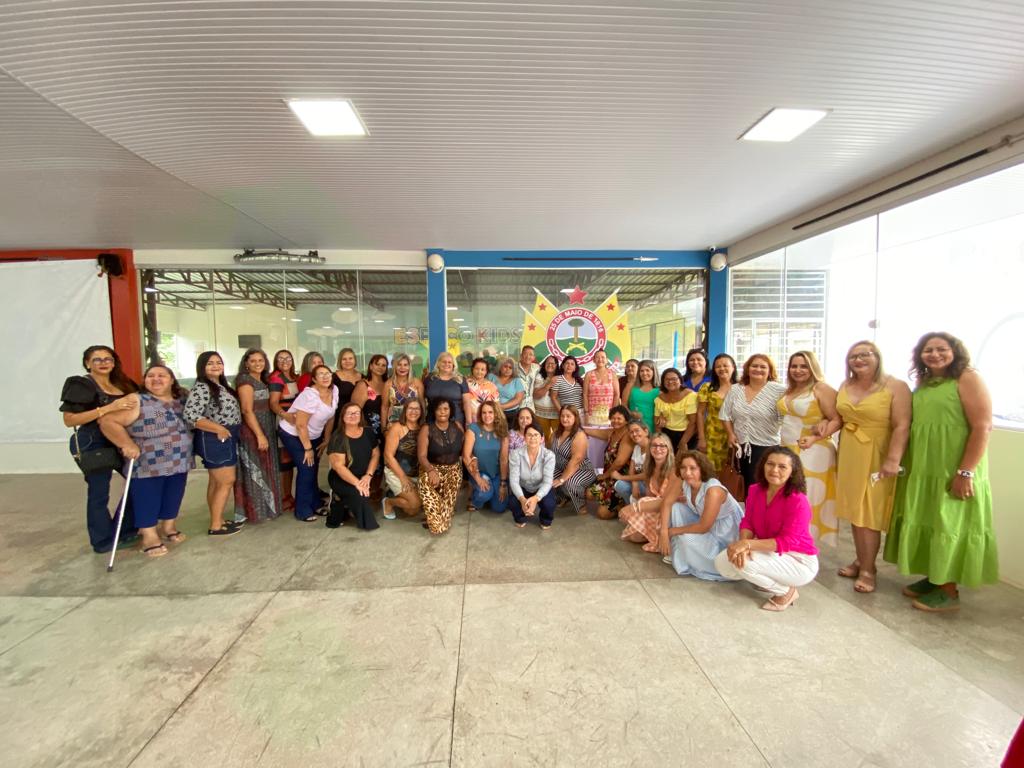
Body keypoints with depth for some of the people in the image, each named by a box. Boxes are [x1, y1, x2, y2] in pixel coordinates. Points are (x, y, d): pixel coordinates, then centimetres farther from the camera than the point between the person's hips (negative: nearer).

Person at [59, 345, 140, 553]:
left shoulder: (122, 384, 12)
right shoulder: (80, 385, -7)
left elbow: (131, 411, 22)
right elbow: (69, 420, -15)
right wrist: (107, 408, -25)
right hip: (94, 444, -7)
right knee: (99, 493, 2)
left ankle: (126, 530, 27)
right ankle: (104, 541, 18)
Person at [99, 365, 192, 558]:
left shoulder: (180, 402, 6)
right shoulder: (137, 402, -11)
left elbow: (186, 426, 18)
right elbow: (107, 421, -16)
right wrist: (127, 445, -22)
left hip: (178, 464, 5)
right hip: (148, 467, -5)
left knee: (173, 498, 15)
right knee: (148, 501, 4)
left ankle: (169, 528, 32)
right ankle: (149, 537, 16)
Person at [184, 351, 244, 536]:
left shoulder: (221, 386, 12)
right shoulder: (201, 388, -16)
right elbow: (190, 416, -25)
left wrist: (227, 431, 9)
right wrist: (219, 429, -21)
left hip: (226, 439, 9)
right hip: (214, 439, -9)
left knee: (216, 482, 15)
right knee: (227, 481, -5)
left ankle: (219, 520, 24)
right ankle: (216, 526, 4)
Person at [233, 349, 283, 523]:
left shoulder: (263, 381, 12)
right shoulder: (245, 380, -13)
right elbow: (247, 411, -19)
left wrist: (266, 434, 8)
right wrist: (260, 435, -21)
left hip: (267, 430, 8)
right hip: (252, 432, -8)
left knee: (265, 469, 15)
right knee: (255, 471, -1)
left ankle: (266, 507, 25)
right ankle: (257, 511, 9)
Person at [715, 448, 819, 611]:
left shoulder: (798, 501, -25)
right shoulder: (755, 490, -5)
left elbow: (787, 542, -27)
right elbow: (748, 522, -4)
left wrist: (749, 544, -35)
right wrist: (743, 543, -26)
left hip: (800, 562, -7)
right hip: (770, 553, 7)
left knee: (744, 563, -29)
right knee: (722, 562, -10)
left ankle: (786, 591, -2)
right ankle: (770, 581, 12)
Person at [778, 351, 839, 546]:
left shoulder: (821, 389, -10)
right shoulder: (789, 391, 12)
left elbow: (837, 420, -15)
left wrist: (815, 438, -26)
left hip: (811, 453, -7)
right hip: (787, 451, 7)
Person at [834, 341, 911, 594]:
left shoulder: (895, 387, -10)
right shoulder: (845, 387, 9)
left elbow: (902, 426, -15)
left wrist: (893, 459, -21)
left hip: (876, 458, -5)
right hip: (849, 456, 6)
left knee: (869, 515, 0)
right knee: (854, 511, 12)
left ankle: (867, 569, 12)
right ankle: (860, 560, 25)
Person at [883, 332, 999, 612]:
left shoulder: (967, 380, -8)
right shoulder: (922, 383, 11)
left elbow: (982, 428, -14)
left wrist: (965, 472, -18)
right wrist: (905, 463, 10)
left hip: (953, 473, -7)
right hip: (921, 470, 7)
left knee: (949, 527, 3)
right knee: (925, 524, 14)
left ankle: (949, 591, 17)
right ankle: (932, 579, 29)